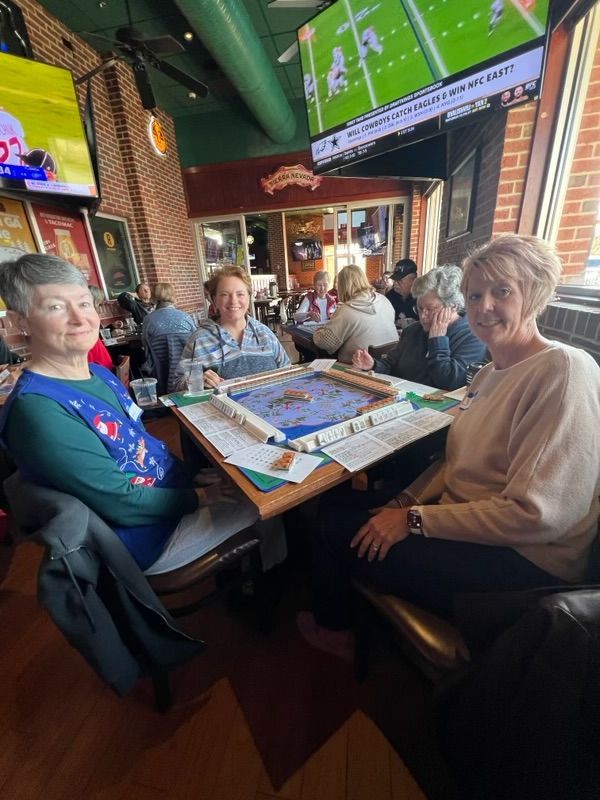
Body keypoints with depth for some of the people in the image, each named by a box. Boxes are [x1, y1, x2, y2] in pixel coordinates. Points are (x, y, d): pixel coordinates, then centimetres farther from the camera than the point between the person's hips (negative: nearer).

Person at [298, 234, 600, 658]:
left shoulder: (564, 370, -19)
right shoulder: (490, 372, 8)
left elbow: (535, 514, -24)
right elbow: (456, 460, 8)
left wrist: (414, 520, -20)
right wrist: (403, 504, -4)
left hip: (522, 559, -7)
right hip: (464, 526, 8)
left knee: (345, 534, -7)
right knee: (335, 510, 5)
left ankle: (334, 626, 28)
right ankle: (335, 622, 32)